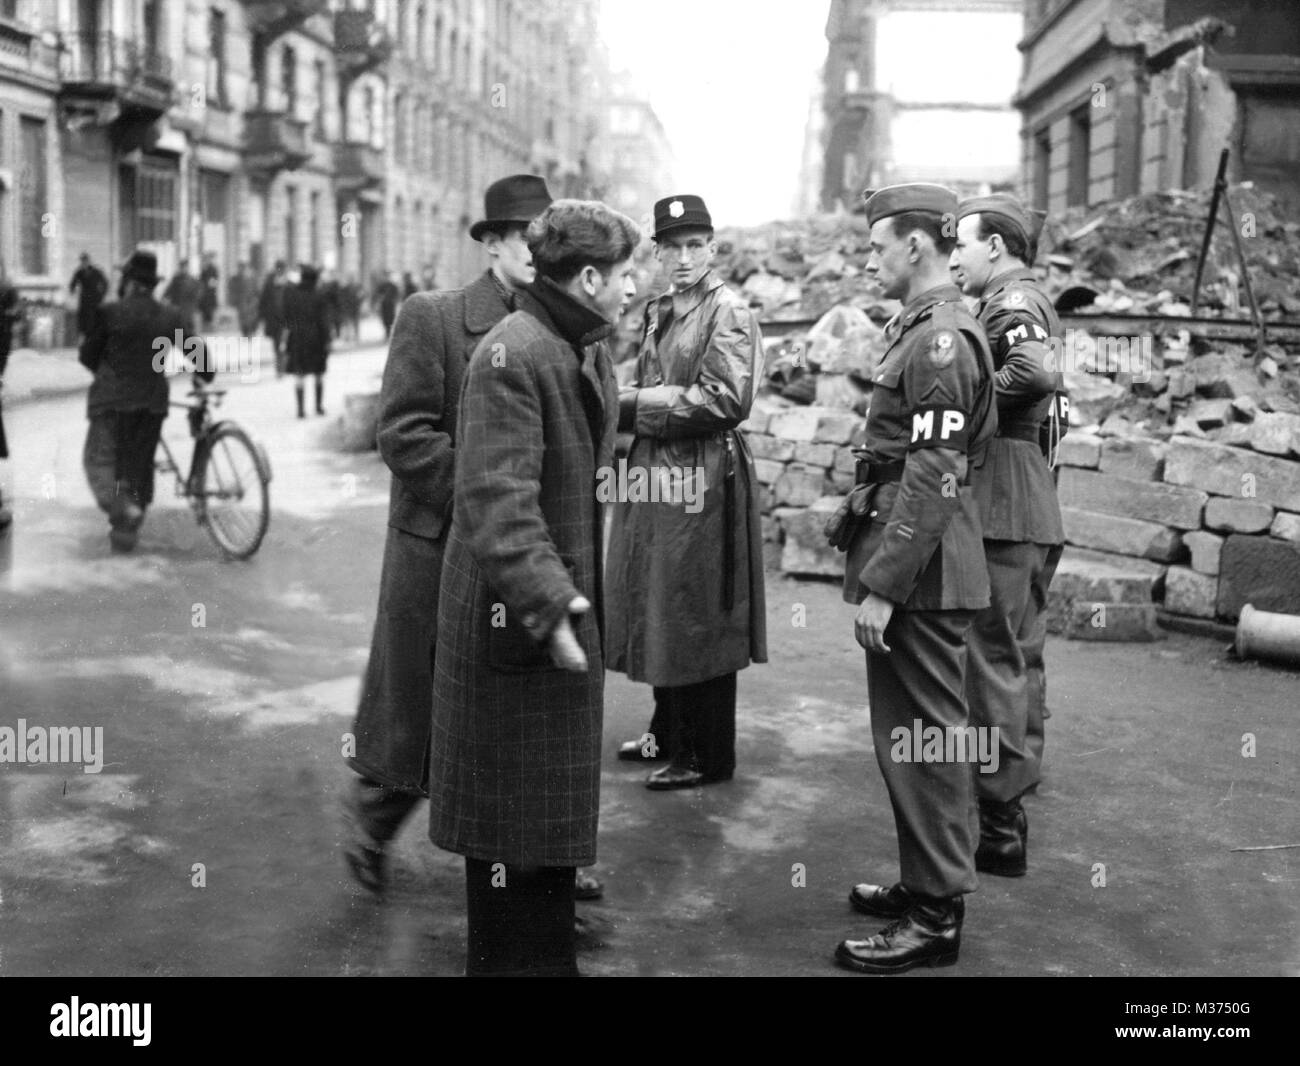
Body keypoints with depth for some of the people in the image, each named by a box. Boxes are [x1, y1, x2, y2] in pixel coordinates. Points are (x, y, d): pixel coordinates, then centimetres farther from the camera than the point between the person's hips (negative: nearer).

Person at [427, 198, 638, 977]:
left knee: (556, 802, 19)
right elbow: (498, 499, -26)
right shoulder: (510, 355, -19)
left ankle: (551, 955, 33)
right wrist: (548, 602, -33)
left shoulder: (589, 352, 11)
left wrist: (573, 599, 17)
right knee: (512, 810, 4)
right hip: (515, 618, -9)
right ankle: (508, 959, 19)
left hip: (570, 607, 9)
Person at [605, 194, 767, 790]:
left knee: (700, 620, 0)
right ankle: (670, 735, 31)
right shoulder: (657, 314, 15)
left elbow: (726, 400, -18)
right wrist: (625, 405, -1)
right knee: (659, 612, 15)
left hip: (703, 478, -8)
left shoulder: (729, 313, -9)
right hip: (653, 473, 8)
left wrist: (632, 405, -14)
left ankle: (708, 757, 11)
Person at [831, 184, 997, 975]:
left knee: (925, 732, -2)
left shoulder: (941, 338, -16)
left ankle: (938, 916, 8)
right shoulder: (926, 328, 15)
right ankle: (927, 879, 30)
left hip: (920, 572, -10)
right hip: (919, 566, 10)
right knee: (910, 730, 17)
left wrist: (883, 584, -21)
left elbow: (933, 476, -22)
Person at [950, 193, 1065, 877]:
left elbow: (1035, 373, -30)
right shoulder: (1030, 300, 21)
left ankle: (1000, 830, 0)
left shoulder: (1012, 301, -11)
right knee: (1019, 655, 18)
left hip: (1003, 506, -11)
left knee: (995, 659, -6)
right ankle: (1013, 794, 31)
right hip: (1036, 510, 11)